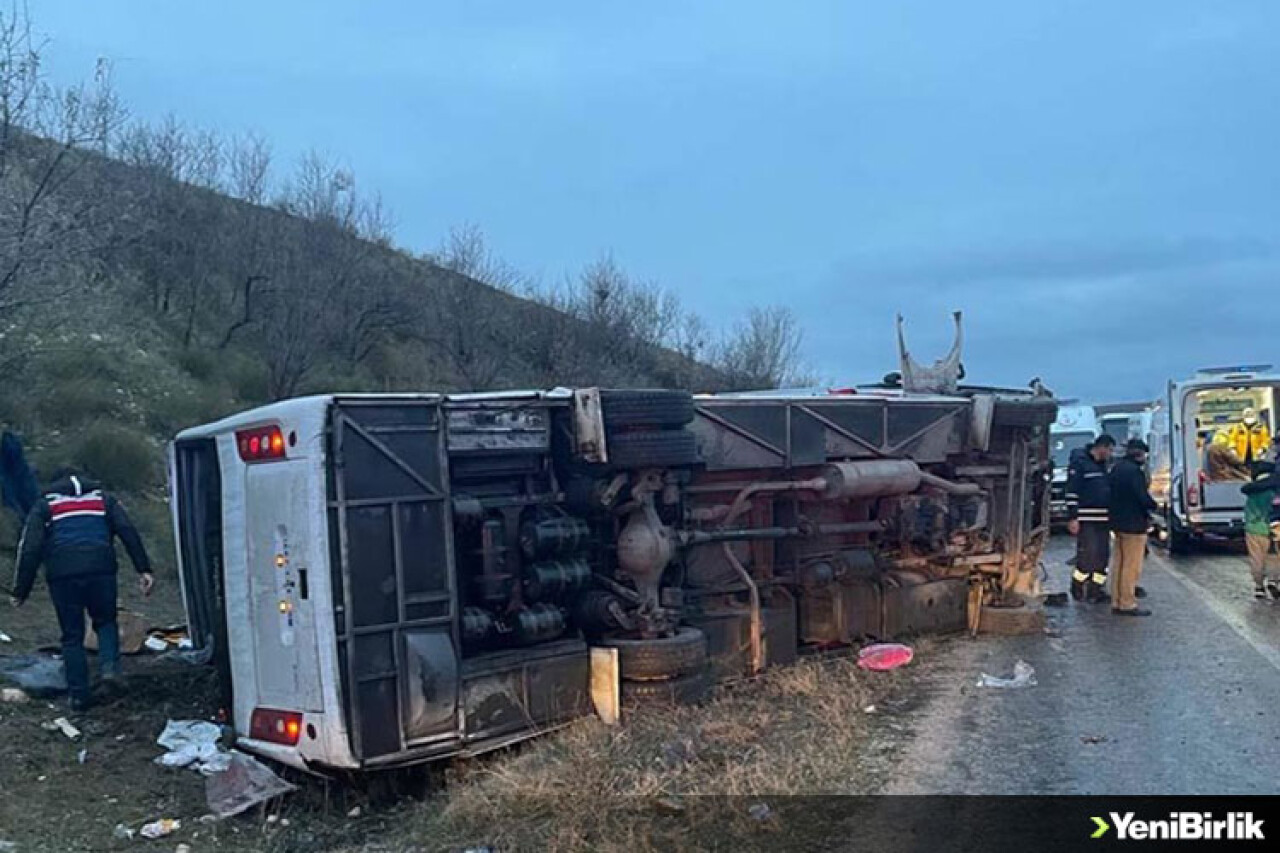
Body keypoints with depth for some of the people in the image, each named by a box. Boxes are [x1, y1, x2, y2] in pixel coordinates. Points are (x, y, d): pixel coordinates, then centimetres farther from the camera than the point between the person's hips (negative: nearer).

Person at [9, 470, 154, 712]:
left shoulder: (44, 506, 18)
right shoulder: (103, 499, 21)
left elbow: (30, 549, 6)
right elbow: (129, 533, 6)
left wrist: (21, 590, 9)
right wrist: (144, 570, 0)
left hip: (62, 576, 0)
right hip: (101, 571, 1)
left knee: (72, 636, 10)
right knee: (106, 621, 22)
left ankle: (78, 696, 9)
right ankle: (109, 664, -3)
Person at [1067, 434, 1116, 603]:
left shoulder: (1103, 466, 19)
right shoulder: (1079, 463, -6)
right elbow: (1072, 492, -11)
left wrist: (1111, 515, 20)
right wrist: (1072, 518, -16)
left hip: (1103, 519, 8)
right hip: (1086, 520, -8)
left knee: (1103, 555, 8)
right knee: (1087, 555, -8)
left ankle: (1097, 589, 17)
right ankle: (1078, 589, 5)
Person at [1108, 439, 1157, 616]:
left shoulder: (1116, 469, 10)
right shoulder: (1135, 471, -18)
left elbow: (1110, 493, 15)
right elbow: (1143, 497, -19)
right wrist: (1154, 506, 0)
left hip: (1118, 523, 9)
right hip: (1134, 525, -9)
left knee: (1119, 565, 15)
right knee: (1132, 567, -3)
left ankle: (1117, 602, 19)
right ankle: (1127, 605, 0)